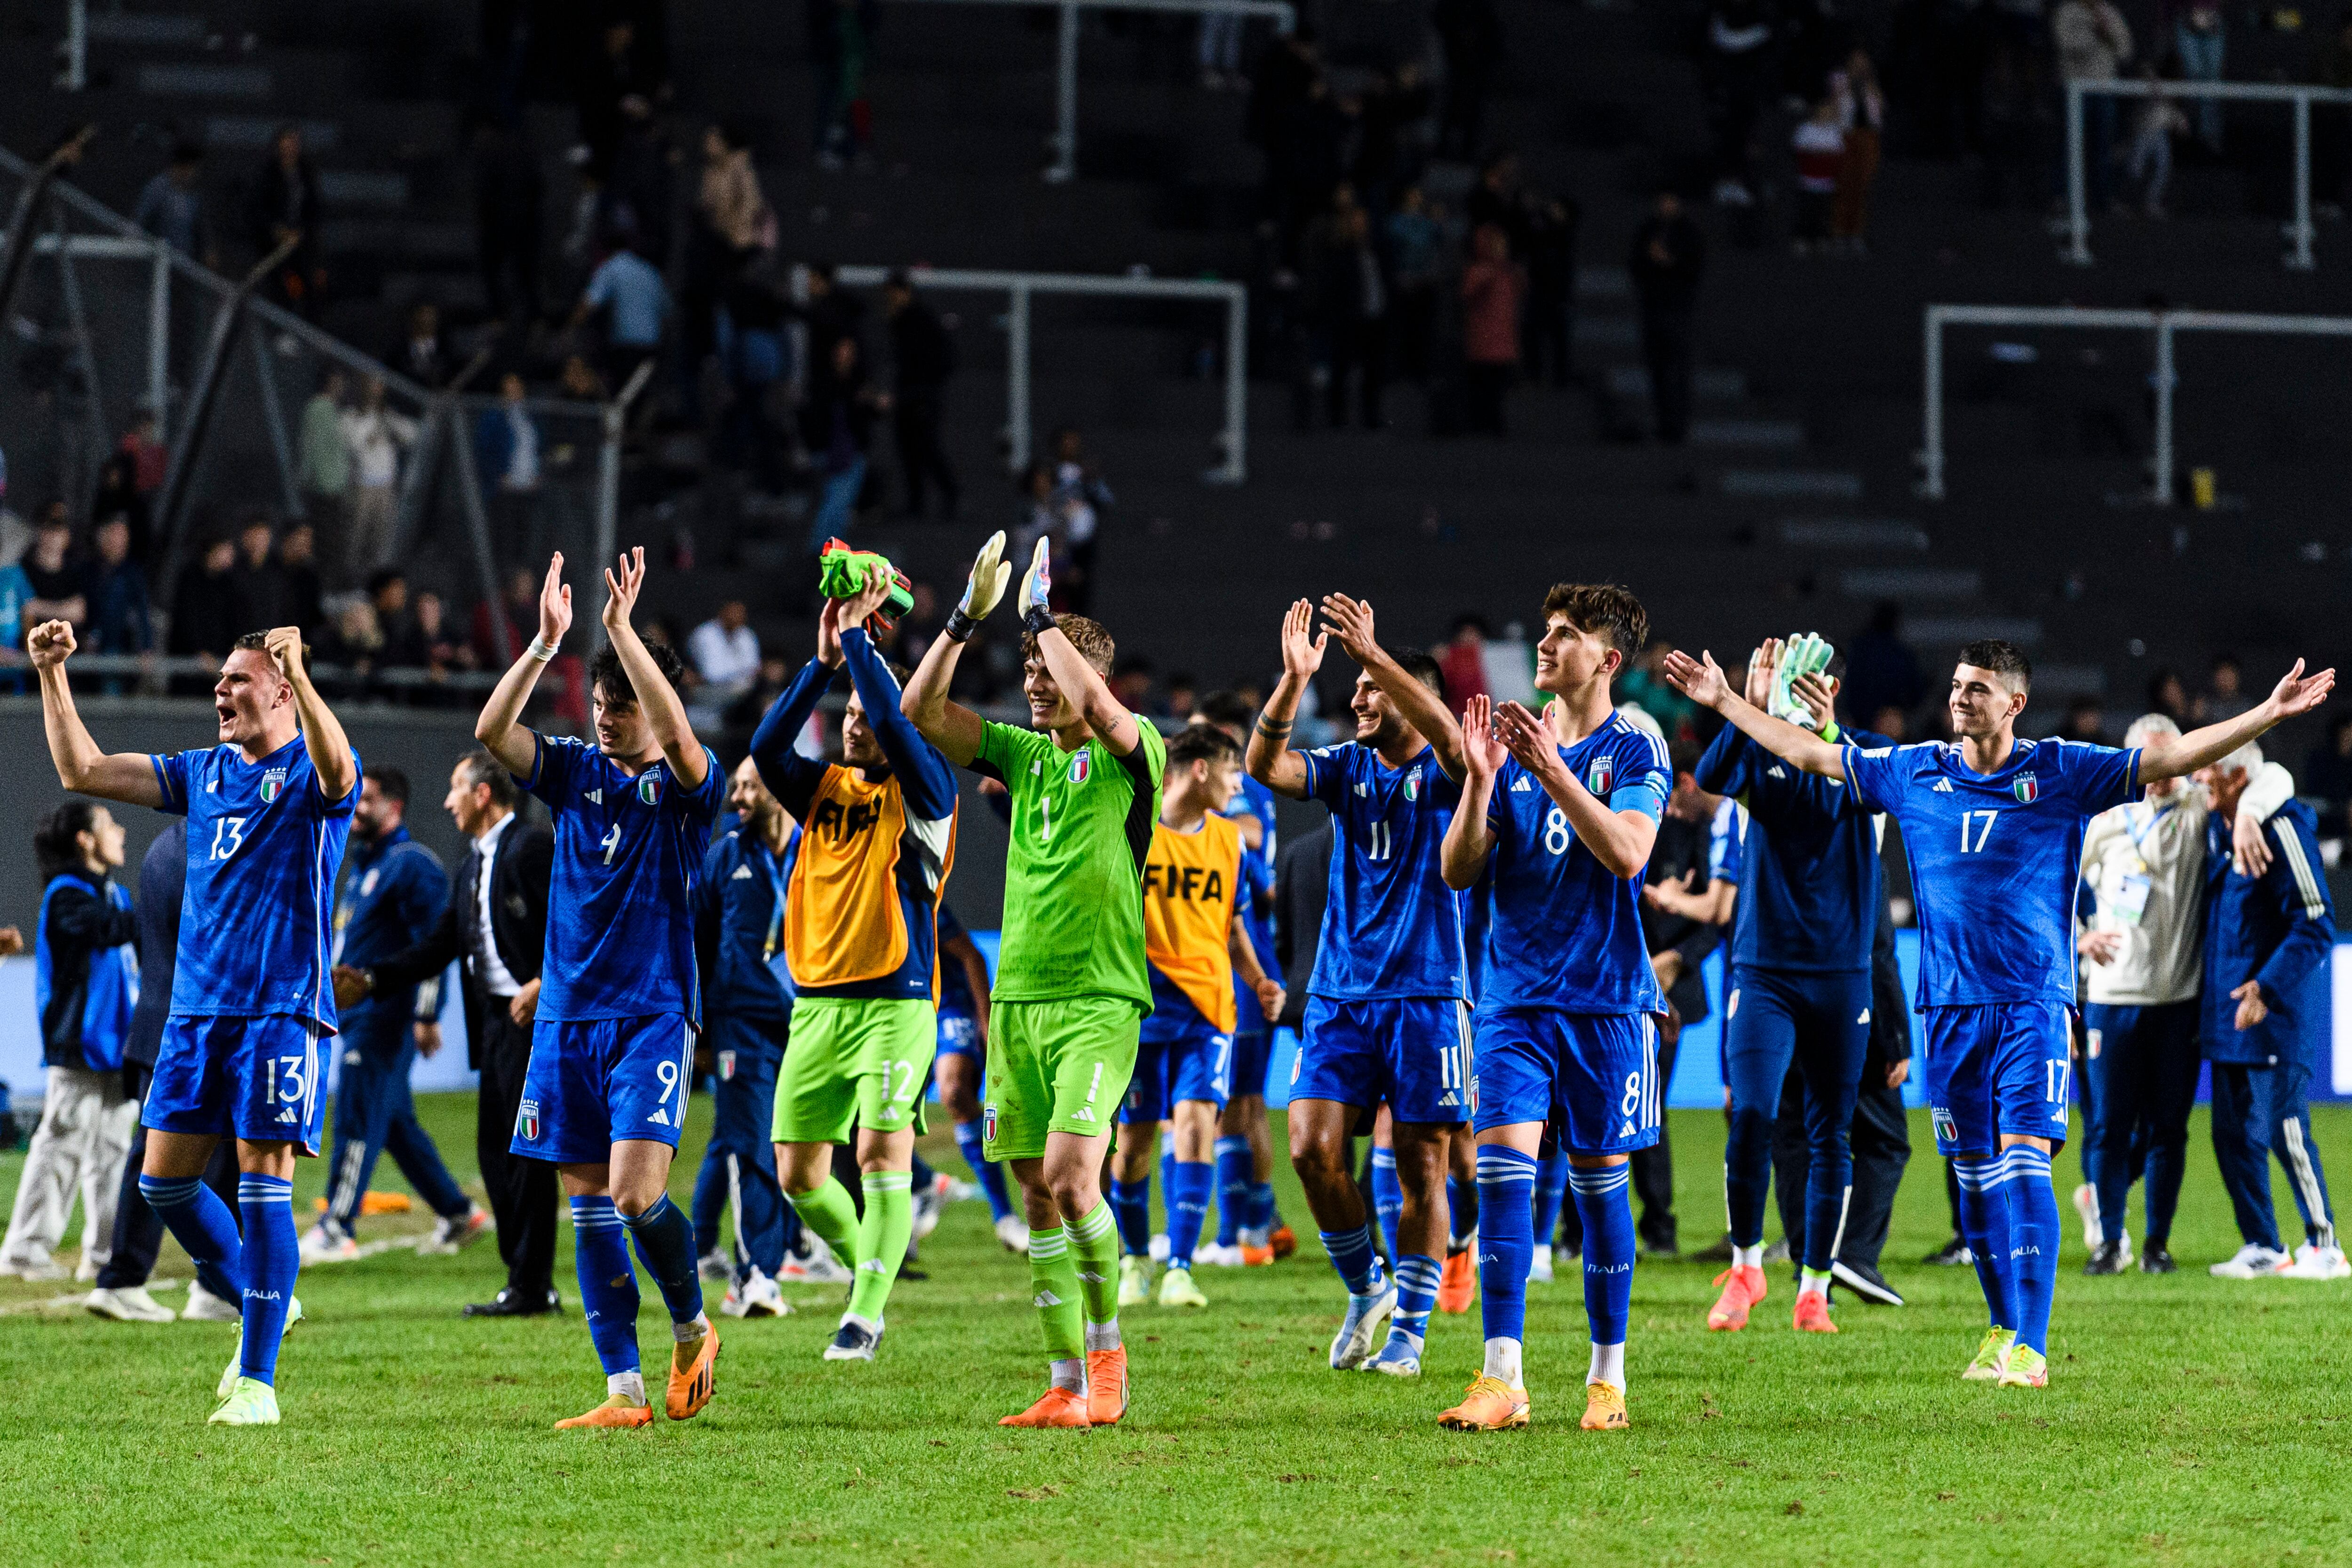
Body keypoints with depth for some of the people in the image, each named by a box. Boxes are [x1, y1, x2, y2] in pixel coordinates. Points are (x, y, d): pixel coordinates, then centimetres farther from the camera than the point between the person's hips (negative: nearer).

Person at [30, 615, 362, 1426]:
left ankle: (258, 1383, -3)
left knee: (262, 1183, -8)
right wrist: (52, 675, 6)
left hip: (281, 1008, -7)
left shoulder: (308, 773, -4)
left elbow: (336, 771, -30)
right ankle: (264, 1305, 25)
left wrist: (300, 676, -44)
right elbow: (82, 770, 15)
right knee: (164, 1180, 4)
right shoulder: (203, 772, 15)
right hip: (196, 1004, 7)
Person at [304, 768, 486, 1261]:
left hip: (386, 1013, -10)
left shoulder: (412, 864, -12)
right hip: (356, 1012, 10)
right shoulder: (362, 863, 18)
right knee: (396, 1122, 13)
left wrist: (426, 1016, -23)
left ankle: (336, 1230, -9)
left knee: (359, 1118, -10)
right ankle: (458, 1213, 20)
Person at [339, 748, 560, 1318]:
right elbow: (439, 946, 19)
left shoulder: (532, 848, -9)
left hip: (532, 1015, -10)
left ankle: (531, 1287, -6)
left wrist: (544, 984, -23)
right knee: (496, 1149, 10)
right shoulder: (475, 866, 19)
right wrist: (370, 981, 11)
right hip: (495, 1019, 10)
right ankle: (526, 1281, 15)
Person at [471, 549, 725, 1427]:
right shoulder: (577, 772, 9)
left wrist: (623, 628, -28)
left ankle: (692, 1329, 10)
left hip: (653, 1016, -5)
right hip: (568, 1016, 5)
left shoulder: (685, 786, -3)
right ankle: (624, 1390, 4)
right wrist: (546, 643, -17)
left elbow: (677, 736, -25)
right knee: (589, 1205, 2)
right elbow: (493, 731, -6)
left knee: (636, 1194, -16)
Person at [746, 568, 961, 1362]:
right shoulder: (822, 789, 13)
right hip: (817, 1004, 5)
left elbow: (895, 726, -19)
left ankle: (867, 1312, -12)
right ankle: (871, 1271, 25)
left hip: (895, 1003, -5)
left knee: (882, 1152, -15)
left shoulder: (922, 792, -1)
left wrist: (857, 638, -12)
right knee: (797, 1172, 3)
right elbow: (767, 746, -3)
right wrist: (824, 662, -9)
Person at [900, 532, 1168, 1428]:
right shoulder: (1023, 756, 14)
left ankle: (1107, 1346, 0)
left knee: (1069, 1175, -19)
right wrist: (968, 618, -2)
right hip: (1017, 999, 6)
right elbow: (920, 710, 9)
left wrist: (1042, 614, -13)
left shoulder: (1130, 756, -2)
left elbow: (1093, 701, -24)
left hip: (1099, 1000, -6)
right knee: (1038, 1194, 3)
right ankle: (1069, 1385, 7)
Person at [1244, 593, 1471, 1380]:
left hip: (1426, 996, -4)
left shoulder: (1442, 772, -2)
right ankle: (1366, 1291, 13)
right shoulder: (1347, 767, 9)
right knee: (1314, 1149, -7)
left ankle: (1407, 1329, 8)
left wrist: (1371, 651, -34)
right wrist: (1295, 678, -23)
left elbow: (1445, 731, -26)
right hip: (1340, 992, 4)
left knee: (1420, 1166, -2)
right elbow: (1265, 766, -8)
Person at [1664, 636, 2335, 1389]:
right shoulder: (1914, 773, 8)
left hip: (2033, 1002, -4)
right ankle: (2004, 1330, 20)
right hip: (1950, 1008, 4)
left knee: (2024, 1160, -14)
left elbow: (2173, 756, -3)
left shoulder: (2060, 772, -1)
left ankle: (2030, 1349, -16)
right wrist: (1723, 700, 15)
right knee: (1975, 1174, 7)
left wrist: (2272, 712, -12)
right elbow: (1807, 752, 16)